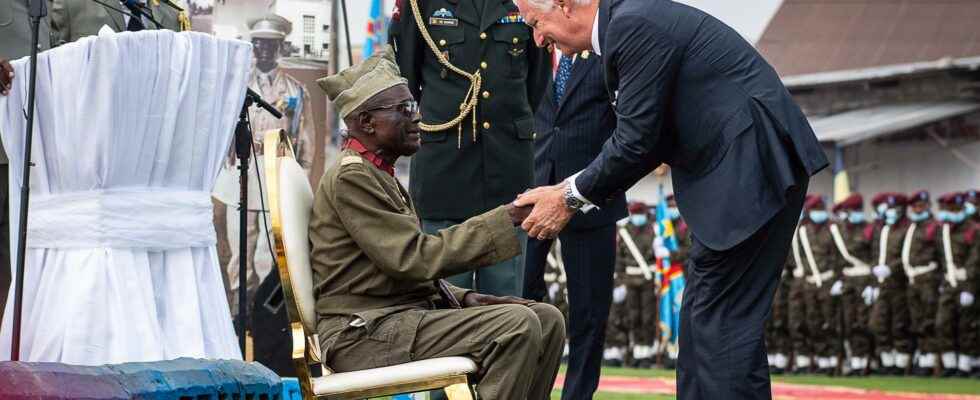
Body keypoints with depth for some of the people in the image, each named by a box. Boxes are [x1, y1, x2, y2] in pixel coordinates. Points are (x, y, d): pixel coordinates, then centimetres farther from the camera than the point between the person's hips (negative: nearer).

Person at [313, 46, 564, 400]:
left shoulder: (377, 174, 21)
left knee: (547, 320, 1)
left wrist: (463, 297, 4)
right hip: (364, 334, -10)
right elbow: (415, 259, -20)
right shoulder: (351, 177, -12)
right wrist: (507, 218, -19)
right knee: (516, 325, -25)